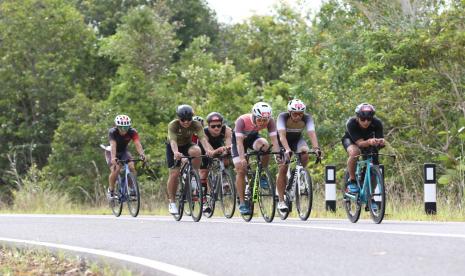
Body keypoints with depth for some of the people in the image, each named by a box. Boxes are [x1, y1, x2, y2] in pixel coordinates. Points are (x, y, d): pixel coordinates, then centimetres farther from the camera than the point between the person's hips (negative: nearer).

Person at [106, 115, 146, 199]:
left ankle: (131, 188, -6)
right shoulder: (112, 132, -30)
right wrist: (113, 158, -59)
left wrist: (142, 154, -55)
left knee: (132, 167, -23)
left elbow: (137, 144, -37)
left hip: (123, 151, 3)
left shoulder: (132, 132, -25)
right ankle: (110, 191, -6)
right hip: (112, 152, -3)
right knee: (115, 169, -26)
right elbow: (113, 145, -43)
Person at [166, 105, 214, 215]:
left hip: (187, 145, 1)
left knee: (196, 151, -34)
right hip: (174, 148, -1)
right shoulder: (173, 125, -29)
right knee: (174, 173, -13)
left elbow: (202, 138, -38)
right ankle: (172, 202, 2)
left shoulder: (196, 125, -24)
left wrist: (208, 149, -59)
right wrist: (176, 152, -64)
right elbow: (173, 140, -43)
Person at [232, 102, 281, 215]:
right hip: (239, 139, -2)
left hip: (253, 137, 2)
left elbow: (274, 139, -32)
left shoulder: (270, 121, -28)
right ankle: (242, 203, -4)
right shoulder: (242, 120, -37)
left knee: (265, 145, -32)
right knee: (241, 170, -12)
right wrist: (242, 158, -54)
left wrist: (278, 155, -45)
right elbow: (239, 141, -42)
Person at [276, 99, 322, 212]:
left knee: (305, 154, -29)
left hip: (297, 139, 2)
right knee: (283, 168, -16)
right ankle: (281, 200, -10)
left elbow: (312, 133, -39)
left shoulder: (307, 118, -26)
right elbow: (282, 135, -44)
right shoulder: (283, 117, -31)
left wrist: (316, 148, -57)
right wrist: (287, 150, -60)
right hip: (282, 142, -2)